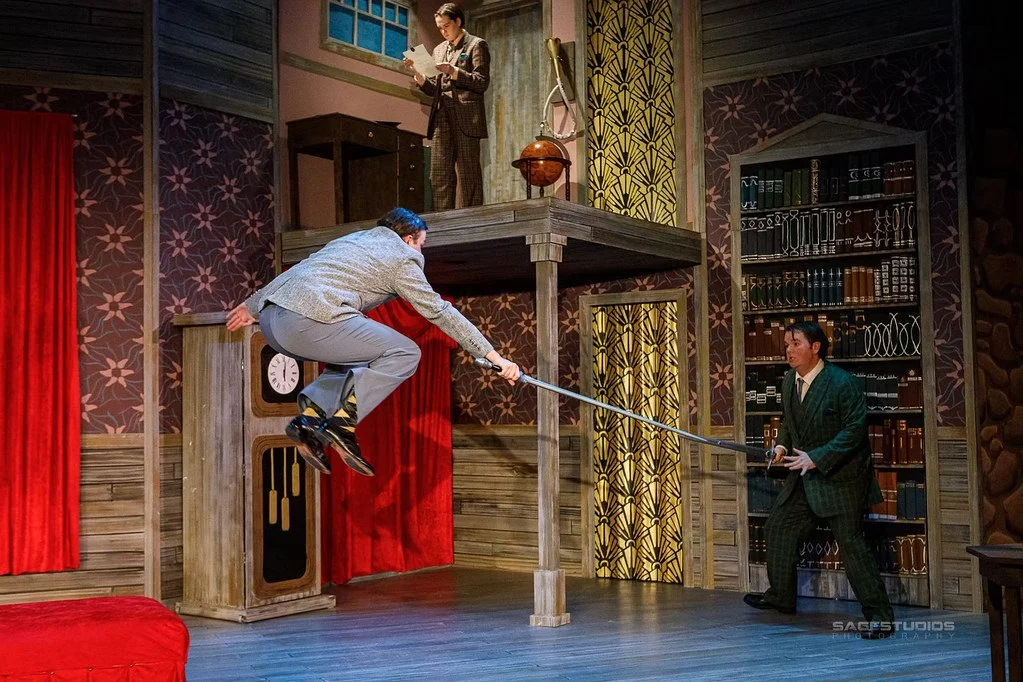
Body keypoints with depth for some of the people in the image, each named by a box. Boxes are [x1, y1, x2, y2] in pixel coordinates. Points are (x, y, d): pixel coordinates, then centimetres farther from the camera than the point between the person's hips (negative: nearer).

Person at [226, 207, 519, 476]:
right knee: (404, 354, 0)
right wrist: (495, 357, 9)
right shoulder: (402, 259, 11)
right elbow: (440, 312, 7)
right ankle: (341, 422, -13)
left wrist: (251, 305, 48)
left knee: (357, 360, 27)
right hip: (309, 320, -9)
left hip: (270, 319, 9)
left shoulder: (351, 239, 32)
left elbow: (295, 272, 36)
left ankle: (311, 416, 5)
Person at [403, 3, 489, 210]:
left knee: (468, 174, -7)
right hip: (442, 119, 6)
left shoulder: (476, 45, 6)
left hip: (466, 118, -5)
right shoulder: (439, 50, 23)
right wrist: (418, 72, 2)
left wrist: (453, 72, -14)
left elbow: (482, 83, -5)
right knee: (439, 175, -1)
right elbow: (433, 90, 19)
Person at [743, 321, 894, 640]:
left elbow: (854, 429, -21)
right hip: (804, 477, 8)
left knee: (851, 541, -10)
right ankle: (781, 596, 31)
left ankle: (879, 615, -3)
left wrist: (817, 458, -26)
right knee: (778, 527, 13)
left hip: (840, 478, -8)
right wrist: (782, 445, 2)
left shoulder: (842, 383, -19)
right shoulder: (789, 381, 5)